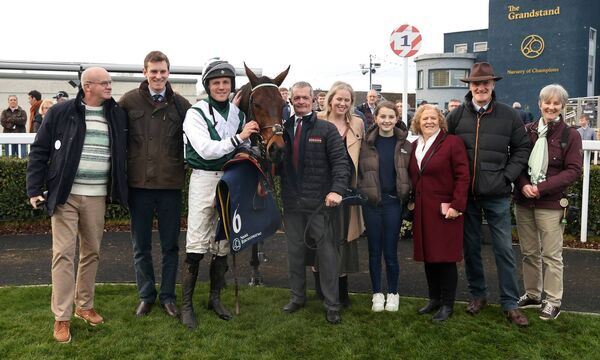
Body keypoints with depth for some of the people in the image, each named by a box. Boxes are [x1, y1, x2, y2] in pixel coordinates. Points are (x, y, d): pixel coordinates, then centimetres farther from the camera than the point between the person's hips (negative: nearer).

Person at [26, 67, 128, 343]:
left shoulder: (117, 115, 5)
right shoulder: (61, 113, -3)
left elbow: (123, 153, 11)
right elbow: (39, 151, 0)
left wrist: (118, 191, 4)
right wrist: (34, 189, -4)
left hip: (97, 197, 3)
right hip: (65, 195, -3)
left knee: (91, 252, 11)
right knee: (63, 254, -1)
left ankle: (85, 306, 27)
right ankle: (62, 318, 8)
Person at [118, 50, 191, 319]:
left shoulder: (180, 104, 0)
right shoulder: (129, 101, -1)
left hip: (170, 184, 0)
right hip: (138, 184, 0)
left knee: (170, 245, 11)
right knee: (141, 246, 12)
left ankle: (167, 296, 26)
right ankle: (146, 296, 28)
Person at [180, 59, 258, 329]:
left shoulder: (238, 113, 7)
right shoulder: (196, 113, -7)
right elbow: (205, 150, -18)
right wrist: (238, 138, -23)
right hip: (204, 179, -4)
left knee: (223, 244, 11)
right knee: (196, 245, -4)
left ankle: (215, 297, 26)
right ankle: (186, 305, 9)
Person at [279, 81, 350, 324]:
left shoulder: (326, 129, -3)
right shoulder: (283, 129, 8)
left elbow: (340, 162, -9)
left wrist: (337, 190, -23)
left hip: (320, 202, -4)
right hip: (291, 201, 4)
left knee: (327, 252, 3)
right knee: (295, 250, 15)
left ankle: (332, 305, 15)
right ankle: (297, 296, 32)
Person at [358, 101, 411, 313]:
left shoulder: (404, 144, 3)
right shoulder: (366, 143, 1)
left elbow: (410, 173, 6)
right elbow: (359, 171, 5)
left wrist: (408, 198, -1)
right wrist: (360, 194, -2)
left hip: (393, 202, 0)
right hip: (371, 202, 1)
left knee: (390, 250, 4)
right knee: (374, 250, 8)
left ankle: (393, 293, 22)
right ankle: (377, 293, 22)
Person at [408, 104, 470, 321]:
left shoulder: (452, 142, -6)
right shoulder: (414, 146, 12)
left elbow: (463, 176, -11)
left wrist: (457, 206, -16)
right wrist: (413, 202, 10)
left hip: (445, 211, -6)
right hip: (422, 211, 6)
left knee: (445, 256, 0)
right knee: (428, 255, 11)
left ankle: (447, 305, 13)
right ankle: (434, 299, 26)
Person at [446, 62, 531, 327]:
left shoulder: (509, 115, -1)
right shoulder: (456, 116, 1)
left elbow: (522, 149, 6)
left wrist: (507, 176, -5)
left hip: (497, 195, -1)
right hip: (465, 193, 1)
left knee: (504, 249, 4)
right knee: (470, 247, 12)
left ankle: (510, 303, 17)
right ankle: (477, 295, 29)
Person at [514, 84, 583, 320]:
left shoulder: (570, 135, -2)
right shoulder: (527, 131, 5)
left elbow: (574, 170, -7)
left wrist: (542, 188, -16)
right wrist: (523, 185, -12)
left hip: (551, 204, -3)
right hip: (523, 201, 3)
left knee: (551, 255, 2)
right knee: (529, 252, 13)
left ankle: (554, 301, 16)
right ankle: (532, 294, 28)